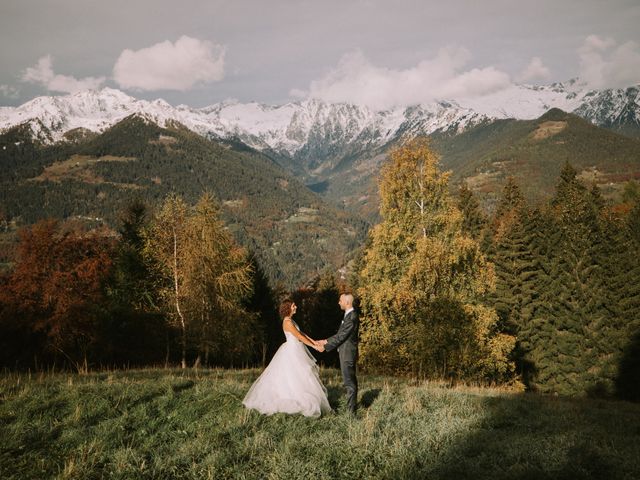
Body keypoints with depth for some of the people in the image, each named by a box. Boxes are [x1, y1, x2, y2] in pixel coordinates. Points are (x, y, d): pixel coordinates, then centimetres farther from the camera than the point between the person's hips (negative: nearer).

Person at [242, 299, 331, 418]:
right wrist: (314, 346, -15)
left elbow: (301, 333, 14)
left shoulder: (290, 320, 12)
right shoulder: (287, 322, -18)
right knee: (299, 378, -5)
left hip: (295, 351, 10)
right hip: (292, 353, -10)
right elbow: (299, 337, -19)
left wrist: (314, 342, 8)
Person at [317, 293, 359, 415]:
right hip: (347, 353, 10)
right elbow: (340, 334, 17)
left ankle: (351, 410, -2)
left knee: (349, 382, -6)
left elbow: (341, 336, -21)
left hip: (347, 354, -10)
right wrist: (326, 341, 12)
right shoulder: (349, 315, 12)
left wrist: (326, 347, -14)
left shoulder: (351, 317, -21)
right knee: (351, 380, 17)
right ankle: (352, 405, 27)